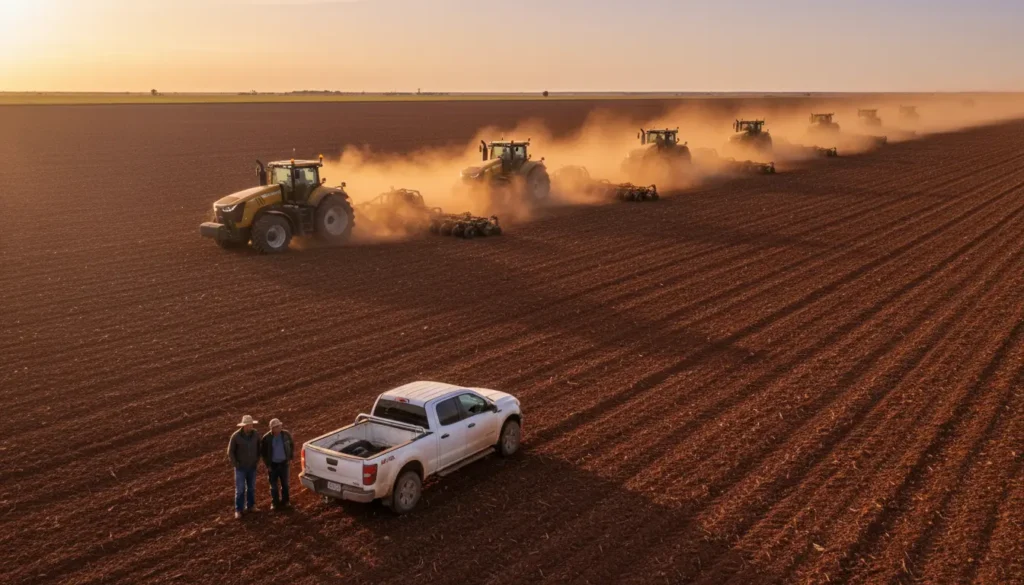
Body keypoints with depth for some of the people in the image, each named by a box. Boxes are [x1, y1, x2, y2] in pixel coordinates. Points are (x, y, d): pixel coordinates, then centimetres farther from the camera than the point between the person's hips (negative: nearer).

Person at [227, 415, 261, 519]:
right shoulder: (236, 436, -22)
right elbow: (230, 452, -12)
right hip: (240, 467, -4)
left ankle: (250, 506, 31)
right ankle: (238, 510, 13)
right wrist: (235, 464, -13)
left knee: (251, 487, 15)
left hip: (252, 466, 4)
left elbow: (258, 447, 7)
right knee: (240, 489, 0)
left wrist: (257, 460, 2)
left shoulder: (255, 434, -11)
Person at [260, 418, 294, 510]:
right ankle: (275, 503, 24)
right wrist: (267, 464, -5)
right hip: (272, 464, -2)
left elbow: (292, 445, 7)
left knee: (285, 484, 12)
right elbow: (262, 451, -4)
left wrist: (290, 458, 4)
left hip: (284, 463, 2)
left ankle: (284, 502, 29)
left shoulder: (286, 434, -10)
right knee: (273, 485, 8)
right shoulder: (266, 438, -15)